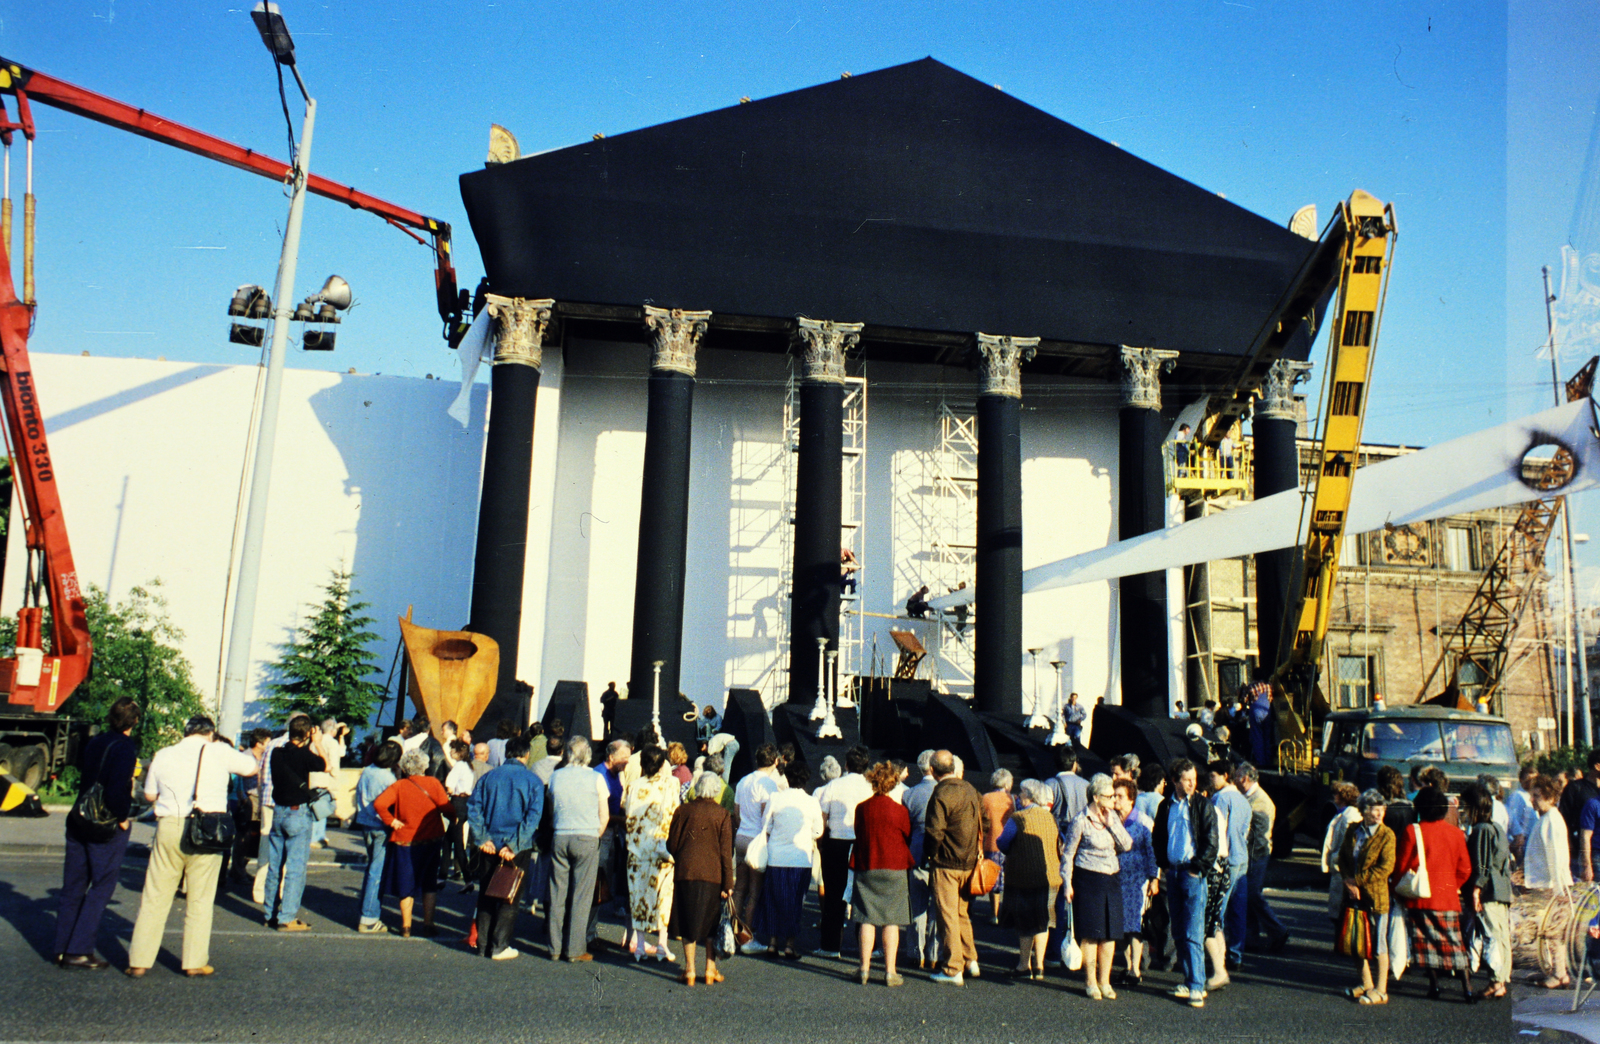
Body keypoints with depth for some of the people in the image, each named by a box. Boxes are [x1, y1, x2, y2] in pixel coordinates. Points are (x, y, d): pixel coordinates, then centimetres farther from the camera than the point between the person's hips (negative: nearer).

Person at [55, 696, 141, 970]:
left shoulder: (94, 743, 7)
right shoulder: (125, 748, -15)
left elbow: (83, 776, 16)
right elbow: (117, 789, -24)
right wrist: (123, 817, -12)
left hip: (79, 822, 7)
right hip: (108, 828, -7)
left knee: (73, 885, 13)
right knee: (101, 888, 1)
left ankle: (63, 949, 18)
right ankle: (79, 951, 0)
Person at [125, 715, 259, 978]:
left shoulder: (163, 755, 9)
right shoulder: (219, 752, 0)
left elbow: (149, 795, 18)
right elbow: (251, 767, 12)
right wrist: (241, 754, 31)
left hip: (169, 826, 2)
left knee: (155, 897, 10)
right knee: (200, 900, 7)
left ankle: (139, 962, 14)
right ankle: (194, 962, 12)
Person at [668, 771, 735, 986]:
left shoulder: (683, 810, 0)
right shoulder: (722, 815, -4)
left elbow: (671, 845, 5)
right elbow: (726, 852, -5)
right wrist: (728, 884, -2)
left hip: (685, 872, 1)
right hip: (712, 874, -1)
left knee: (688, 922, 9)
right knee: (712, 921, 13)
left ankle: (689, 970, 10)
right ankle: (711, 970, 16)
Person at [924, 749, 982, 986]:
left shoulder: (941, 794, -18)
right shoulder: (970, 789, 6)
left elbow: (934, 832, -19)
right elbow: (979, 825, 13)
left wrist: (929, 856, -4)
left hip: (946, 864, -7)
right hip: (969, 861, 7)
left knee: (948, 915, -1)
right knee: (962, 912, 20)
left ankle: (953, 970, 3)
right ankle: (970, 960, 26)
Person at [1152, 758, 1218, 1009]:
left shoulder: (1202, 805, -4)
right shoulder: (1166, 806, 10)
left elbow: (1211, 841, -5)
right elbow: (1157, 837, 19)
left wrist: (1199, 868, -10)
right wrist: (1164, 863, 8)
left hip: (1193, 873, -5)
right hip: (1173, 872, 5)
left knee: (1193, 932, -9)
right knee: (1178, 932, 10)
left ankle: (1197, 986, -6)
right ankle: (1189, 980, 19)